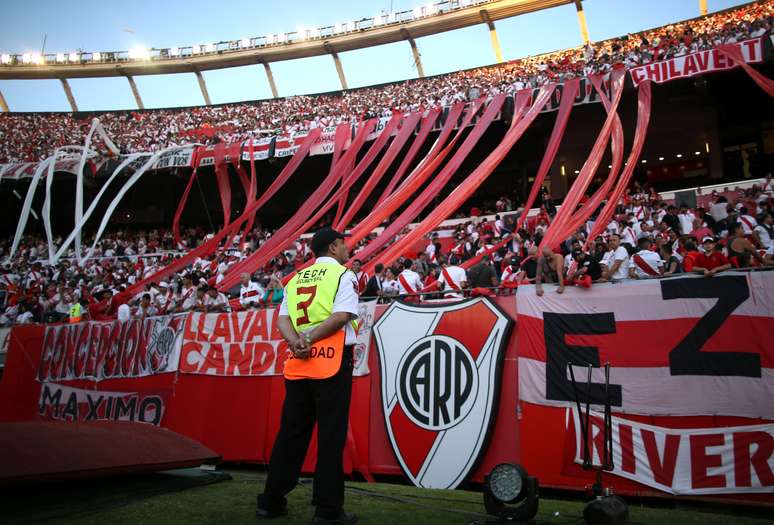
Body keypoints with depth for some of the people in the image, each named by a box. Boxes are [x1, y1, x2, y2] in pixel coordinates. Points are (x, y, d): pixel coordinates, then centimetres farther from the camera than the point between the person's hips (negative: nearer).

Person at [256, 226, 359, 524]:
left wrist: (296, 341, -9)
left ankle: (271, 501, 22)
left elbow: (283, 319, 6)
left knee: (291, 432, 13)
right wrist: (310, 339, -13)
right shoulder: (343, 275, 0)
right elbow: (342, 316, -14)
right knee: (331, 436, 0)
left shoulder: (296, 278, 18)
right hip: (332, 361, -6)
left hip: (297, 363, 6)